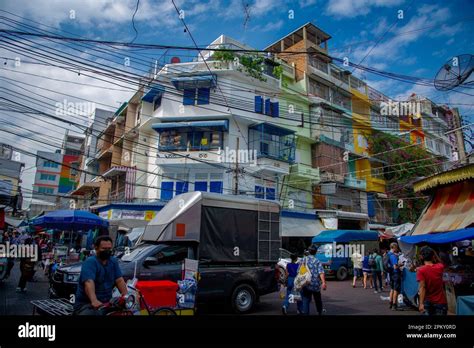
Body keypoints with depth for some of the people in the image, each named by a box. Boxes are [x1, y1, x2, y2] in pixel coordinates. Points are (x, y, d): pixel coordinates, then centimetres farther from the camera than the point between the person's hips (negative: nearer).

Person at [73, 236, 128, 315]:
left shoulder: (113, 261, 8)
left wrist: (126, 296, -19)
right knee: (90, 313, -35)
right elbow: (89, 283, -28)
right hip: (86, 303, -5)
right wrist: (94, 300, -45)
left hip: (106, 303, 5)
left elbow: (119, 280, -1)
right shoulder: (90, 262, -11)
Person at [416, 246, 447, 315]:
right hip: (441, 302, 2)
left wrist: (421, 303, -21)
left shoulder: (421, 270, -14)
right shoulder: (440, 267, -4)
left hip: (428, 302, -2)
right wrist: (434, 253, 14)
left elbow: (422, 287, -20)